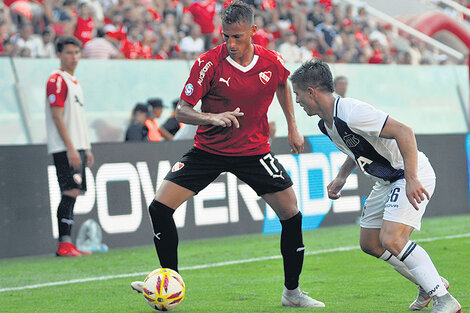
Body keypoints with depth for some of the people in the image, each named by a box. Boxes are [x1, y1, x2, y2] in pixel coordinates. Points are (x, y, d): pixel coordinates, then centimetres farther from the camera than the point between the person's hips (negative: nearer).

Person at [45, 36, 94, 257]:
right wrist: (70, 149, -20)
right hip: (64, 148, -9)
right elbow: (57, 117, -15)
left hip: (77, 147, 9)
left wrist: (86, 148, 21)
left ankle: (66, 244, 8)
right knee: (70, 193, -13)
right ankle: (64, 244, -14)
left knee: (72, 194, 6)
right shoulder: (57, 80, -9)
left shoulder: (74, 81, 20)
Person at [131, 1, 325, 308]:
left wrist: (293, 127, 15)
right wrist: (212, 117, -33)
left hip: (254, 150, 1)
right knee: (160, 208, -13)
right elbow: (182, 110, -15)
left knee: (292, 214, -6)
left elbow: (283, 85, 17)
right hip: (208, 150, -1)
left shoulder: (272, 62, -9)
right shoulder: (209, 63, -17)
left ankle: (292, 292, 12)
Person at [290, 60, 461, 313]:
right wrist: (341, 177, 13)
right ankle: (429, 285, 26)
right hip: (387, 182, 11)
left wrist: (412, 179, -34)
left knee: (391, 239, -25)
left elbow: (404, 132, -30)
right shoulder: (326, 124, 5)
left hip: (412, 177, -11)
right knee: (370, 243, 13)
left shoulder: (351, 112, -26)